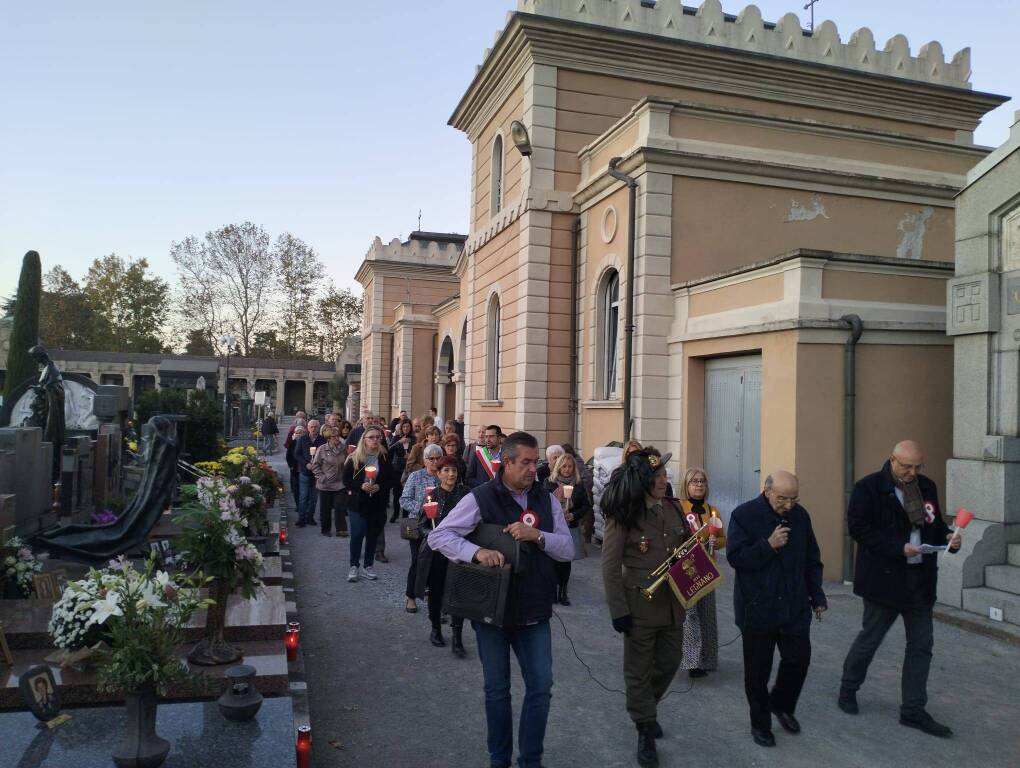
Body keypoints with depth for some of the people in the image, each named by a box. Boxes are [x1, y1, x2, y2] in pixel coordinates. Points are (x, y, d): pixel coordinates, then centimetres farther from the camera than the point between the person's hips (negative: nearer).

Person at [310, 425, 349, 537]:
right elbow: (315, 465, -2)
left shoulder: (342, 449, 2)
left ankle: (341, 529, 5)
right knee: (325, 508, 9)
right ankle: (325, 529, 23)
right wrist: (322, 477, -8)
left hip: (339, 484, 2)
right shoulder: (322, 450, -7)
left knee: (340, 508, -1)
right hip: (325, 485, -2)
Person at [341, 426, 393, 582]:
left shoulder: (384, 458, 2)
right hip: (357, 502, -2)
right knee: (357, 534, -4)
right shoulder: (354, 458, -4)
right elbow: (346, 479, -4)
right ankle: (354, 567, 10)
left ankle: (368, 566, 21)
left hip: (377, 503, 2)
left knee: (373, 535, 9)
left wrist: (379, 487, -14)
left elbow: (390, 479, 4)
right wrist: (360, 486, -18)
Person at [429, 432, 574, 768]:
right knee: (497, 689, 13)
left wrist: (537, 535, -19)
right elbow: (438, 536, -15)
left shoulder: (547, 499, 1)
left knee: (541, 686, 7)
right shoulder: (480, 498, -11)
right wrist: (477, 551, -31)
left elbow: (568, 549, 0)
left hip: (534, 610, 3)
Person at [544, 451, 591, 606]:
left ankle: (563, 592, 17)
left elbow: (587, 506, 6)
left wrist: (573, 515, -8)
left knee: (566, 561, 5)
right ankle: (553, 592, 9)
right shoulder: (549, 482, -1)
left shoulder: (579, 485, 4)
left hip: (571, 528, 2)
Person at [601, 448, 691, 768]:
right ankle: (645, 731, 27)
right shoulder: (622, 516, -16)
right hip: (640, 605, -5)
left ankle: (644, 706, 45)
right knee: (639, 670, 8)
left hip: (672, 603, 6)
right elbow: (610, 567, -13)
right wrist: (618, 610, -14)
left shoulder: (671, 508, 0)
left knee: (669, 663, 18)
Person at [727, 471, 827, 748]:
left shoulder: (800, 515, 2)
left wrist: (817, 595, 8)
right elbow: (735, 557, -15)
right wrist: (769, 545, -24)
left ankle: (782, 705, 37)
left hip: (795, 607, 4)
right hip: (757, 608, -4)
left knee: (799, 659, 9)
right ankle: (760, 723, 26)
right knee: (758, 670, 7)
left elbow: (812, 559, 11)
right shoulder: (744, 515, -12)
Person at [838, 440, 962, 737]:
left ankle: (913, 710, 21)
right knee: (870, 638, 8)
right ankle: (848, 690, 30)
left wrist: (948, 538, -7)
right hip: (884, 578, -6)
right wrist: (898, 549, -23)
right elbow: (859, 528, -16)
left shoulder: (927, 487, 7)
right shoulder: (868, 488, -13)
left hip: (921, 579, 6)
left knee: (921, 645, 10)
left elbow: (934, 524, 15)